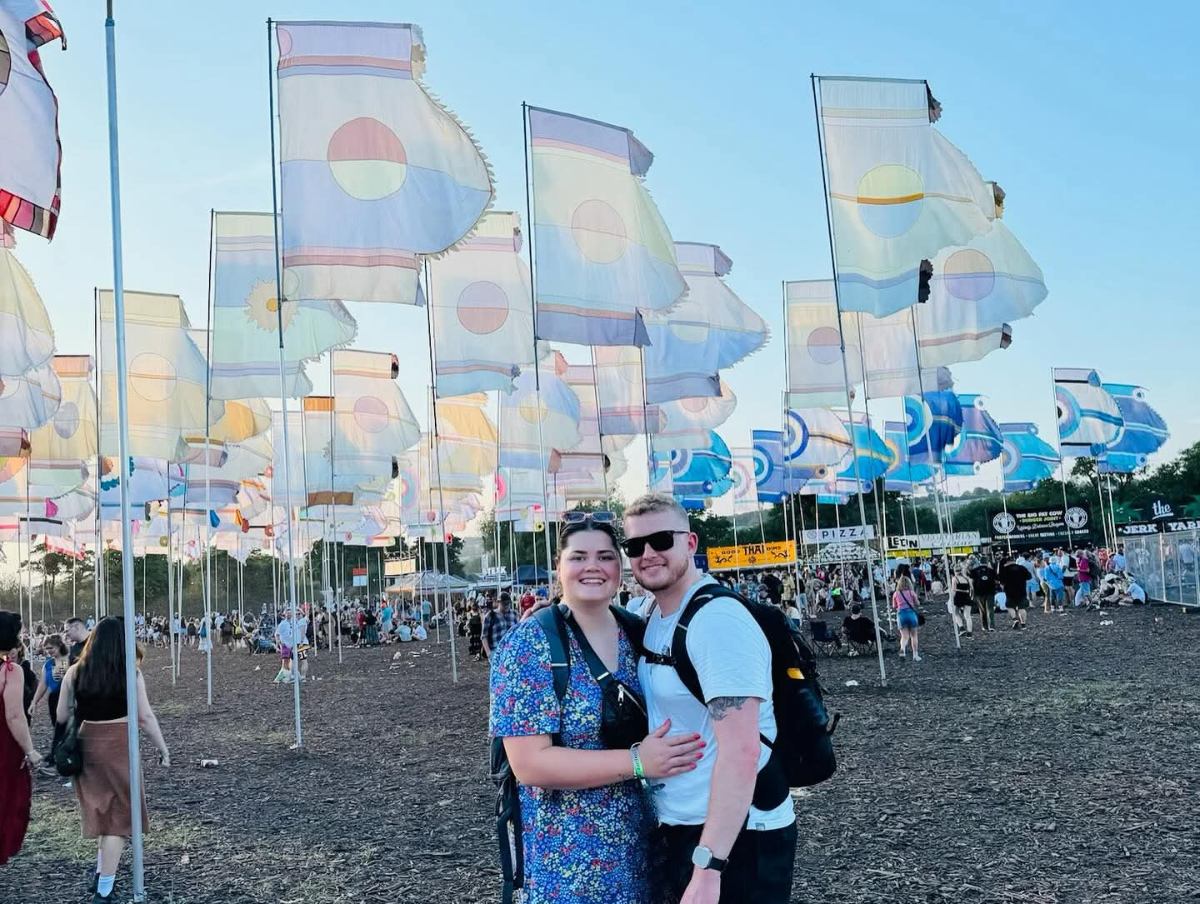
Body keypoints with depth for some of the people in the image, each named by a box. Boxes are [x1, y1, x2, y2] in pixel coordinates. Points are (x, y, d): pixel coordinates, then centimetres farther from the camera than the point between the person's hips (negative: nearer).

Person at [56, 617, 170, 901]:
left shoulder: (75, 673, -1)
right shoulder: (130, 674, -9)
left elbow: (61, 716, 3)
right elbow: (145, 717, -8)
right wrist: (163, 748, 3)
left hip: (85, 746, 4)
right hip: (118, 746, -4)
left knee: (101, 810, 24)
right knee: (119, 814, 6)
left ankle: (101, 873, 28)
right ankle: (103, 891, 5)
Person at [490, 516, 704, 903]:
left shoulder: (635, 633, 2)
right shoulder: (529, 645, -15)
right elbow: (529, 763, -21)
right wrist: (636, 762, -25)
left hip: (638, 839, 6)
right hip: (566, 853, -5)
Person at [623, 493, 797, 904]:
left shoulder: (719, 621, -22)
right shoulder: (652, 616, 5)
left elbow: (741, 752, -28)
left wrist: (708, 867, -32)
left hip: (734, 837, -8)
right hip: (673, 830, 8)